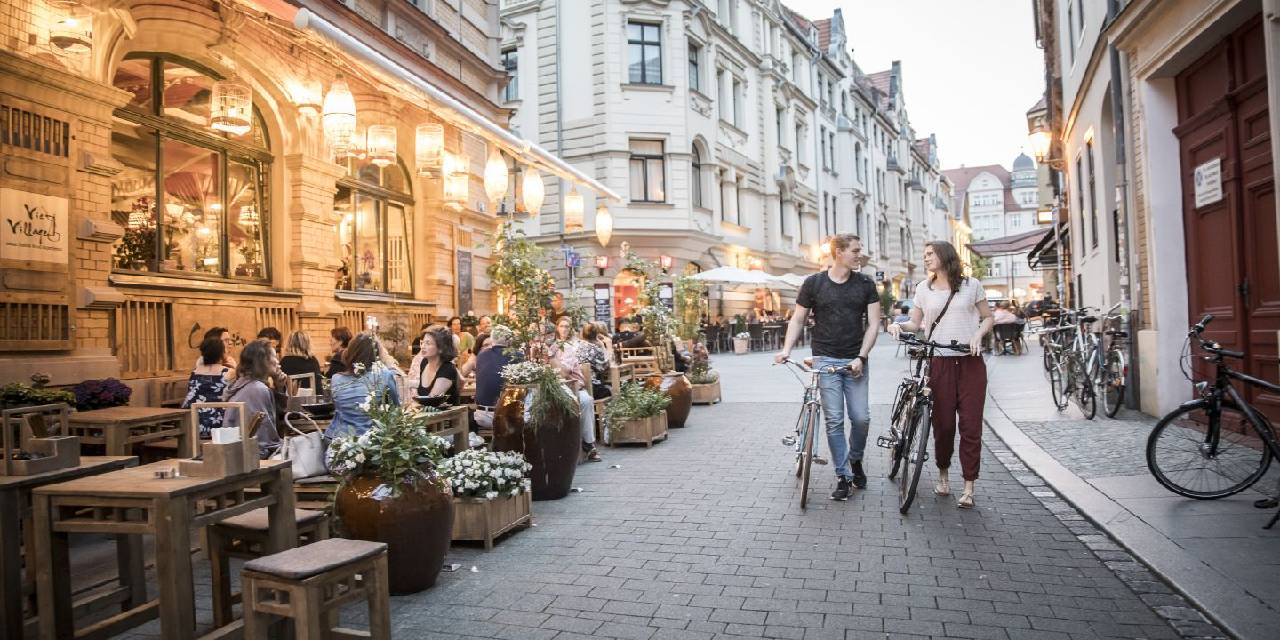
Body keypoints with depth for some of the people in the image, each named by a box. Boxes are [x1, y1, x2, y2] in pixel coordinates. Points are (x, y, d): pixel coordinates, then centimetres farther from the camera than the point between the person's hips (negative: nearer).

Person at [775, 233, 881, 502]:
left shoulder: (866, 284, 5)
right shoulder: (814, 283, 1)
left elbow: (873, 324, 3)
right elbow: (798, 320, 6)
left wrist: (861, 357, -9)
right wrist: (787, 349, -9)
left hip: (855, 361, 2)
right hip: (826, 359, -1)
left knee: (861, 417, -2)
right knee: (834, 419, -3)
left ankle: (855, 460, 27)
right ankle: (844, 476, 9)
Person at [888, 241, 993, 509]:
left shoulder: (971, 285, 7)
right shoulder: (924, 288, 11)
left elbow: (988, 317, 12)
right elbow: (916, 323, 11)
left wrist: (978, 334, -7)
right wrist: (899, 325, -9)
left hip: (970, 363, -1)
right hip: (940, 363, 1)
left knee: (970, 425, -3)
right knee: (943, 423, 2)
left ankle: (968, 488, 4)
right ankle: (943, 474, 25)